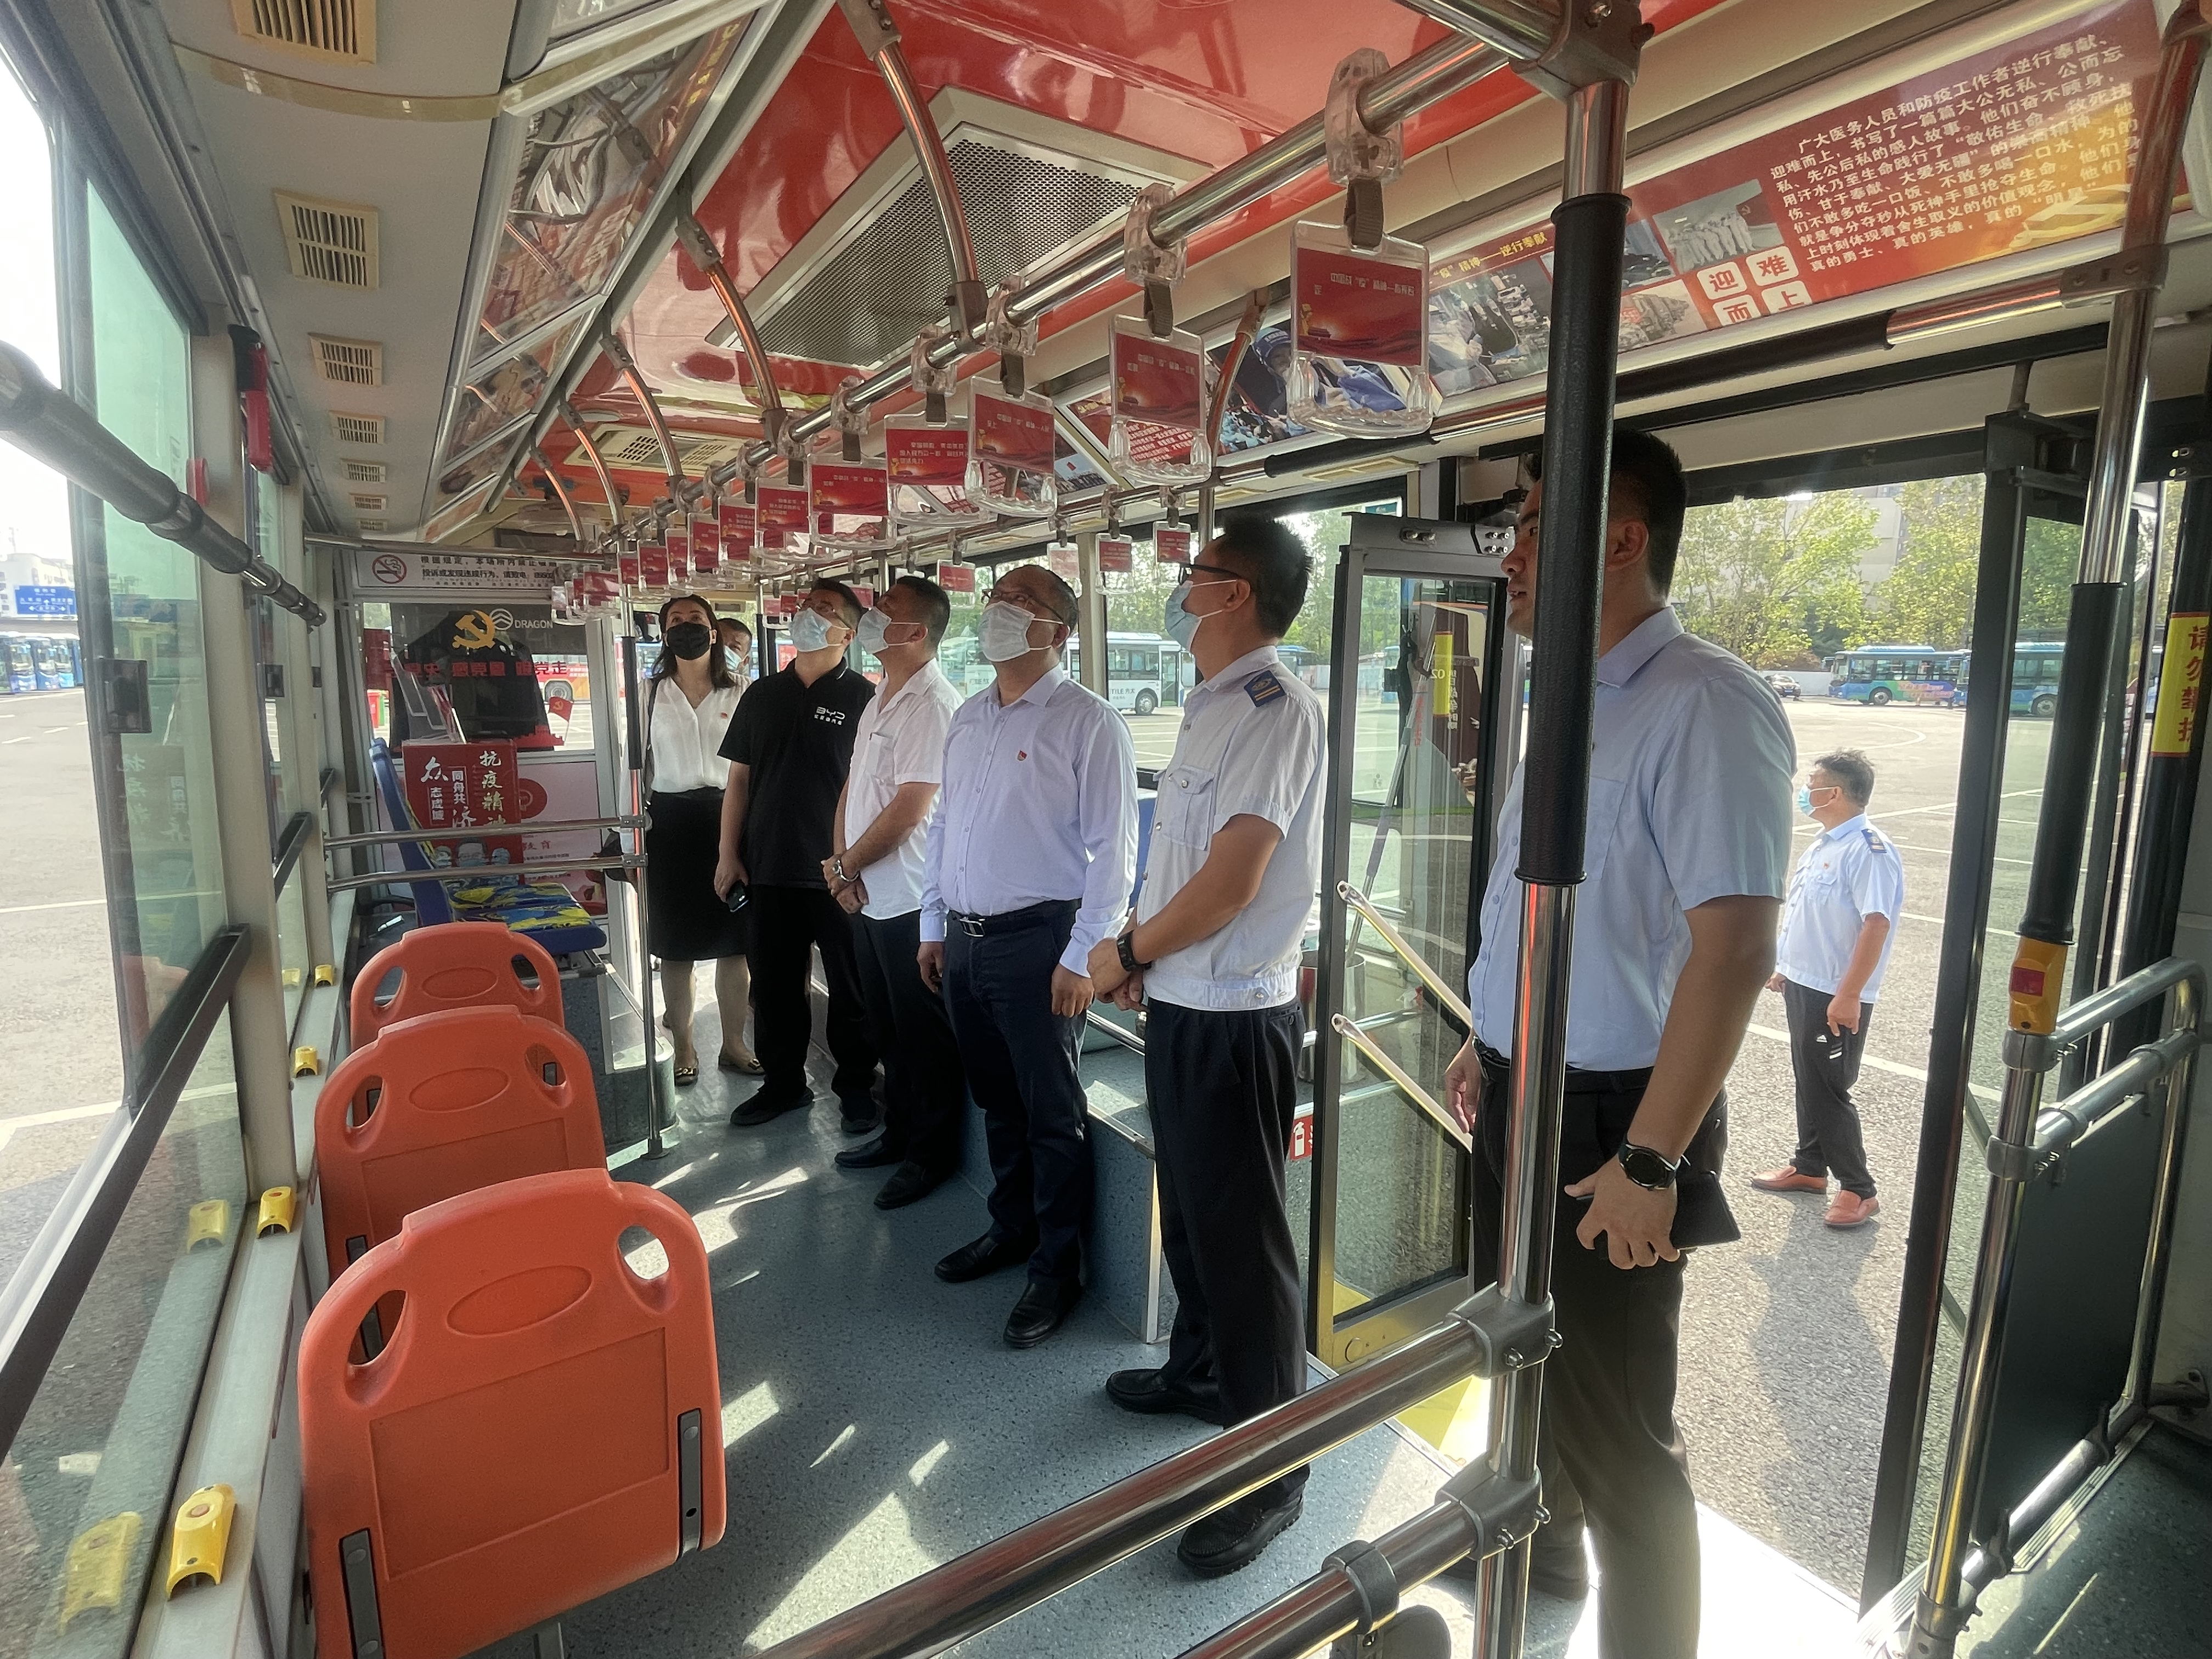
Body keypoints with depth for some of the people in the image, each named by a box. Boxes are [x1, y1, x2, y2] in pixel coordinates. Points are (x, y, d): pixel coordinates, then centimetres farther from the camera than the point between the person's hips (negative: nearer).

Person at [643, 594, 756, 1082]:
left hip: (728, 818, 0)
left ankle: (734, 1043, 20)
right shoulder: (650, 694, 6)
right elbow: (636, 765, 9)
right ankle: (683, 1047, 21)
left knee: (735, 941, 5)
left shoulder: (740, 695, 3)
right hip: (671, 821, 1)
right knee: (675, 944, 7)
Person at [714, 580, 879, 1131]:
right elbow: (739, 779, 11)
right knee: (773, 983, 14)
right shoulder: (762, 694, 10)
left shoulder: (862, 698, -4)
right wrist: (729, 854, 5)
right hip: (768, 868, 5)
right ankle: (783, 1082, 30)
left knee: (850, 986, 6)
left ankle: (856, 1086, 22)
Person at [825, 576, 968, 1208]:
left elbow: (909, 808, -20)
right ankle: (899, 1133, 34)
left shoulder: (933, 704, -16)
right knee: (888, 1026, 19)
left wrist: (845, 866, -9)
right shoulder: (880, 699, 13)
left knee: (923, 1034, 5)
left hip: (911, 899, -9)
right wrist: (843, 863, 0)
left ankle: (931, 1152, 20)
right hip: (868, 895, 9)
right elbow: (853, 785, 14)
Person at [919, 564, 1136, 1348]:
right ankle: (1012, 1228, 39)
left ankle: (1057, 1268, 22)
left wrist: (1082, 956, -16)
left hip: (1037, 943, -7)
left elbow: (1112, 848, -14)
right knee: (996, 1100, 19)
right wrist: (933, 926, 15)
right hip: (963, 940, 7)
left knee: (1051, 1113, 5)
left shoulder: (1087, 721, -11)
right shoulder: (966, 717, 12)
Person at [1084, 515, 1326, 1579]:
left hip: (1233, 1018, -9)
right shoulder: (1211, 705, 12)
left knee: (1239, 1236, 3)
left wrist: (1128, 951, -11)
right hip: (1180, 1004, 10)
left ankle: (1270, 1470, 22)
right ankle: (1199, 1371, 46)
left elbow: (1233, 878, -23)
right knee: (1187, 1211, 24)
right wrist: (1143, 951, 7)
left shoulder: (1274, 710, -18)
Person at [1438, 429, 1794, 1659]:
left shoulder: (1702, 705, -21)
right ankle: (1542, 1548, 53)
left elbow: (1734, 946, -25)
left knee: (1615, 1424, 8)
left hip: (1610, 1120, -9)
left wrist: (1650, 1161, -23)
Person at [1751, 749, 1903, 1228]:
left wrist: (1848, 996, -26)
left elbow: (1877, 925, -25)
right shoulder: (1823, 844, 10)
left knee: (1828, 1091, 0)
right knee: (1808, 1082, 18)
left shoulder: (1870, 851, -20)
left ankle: (1858, 1190, 14)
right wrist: (1784, 966, 21)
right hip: (1802, 985, 9)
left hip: (1835, 997, -9)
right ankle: (1809, 1167, 32)